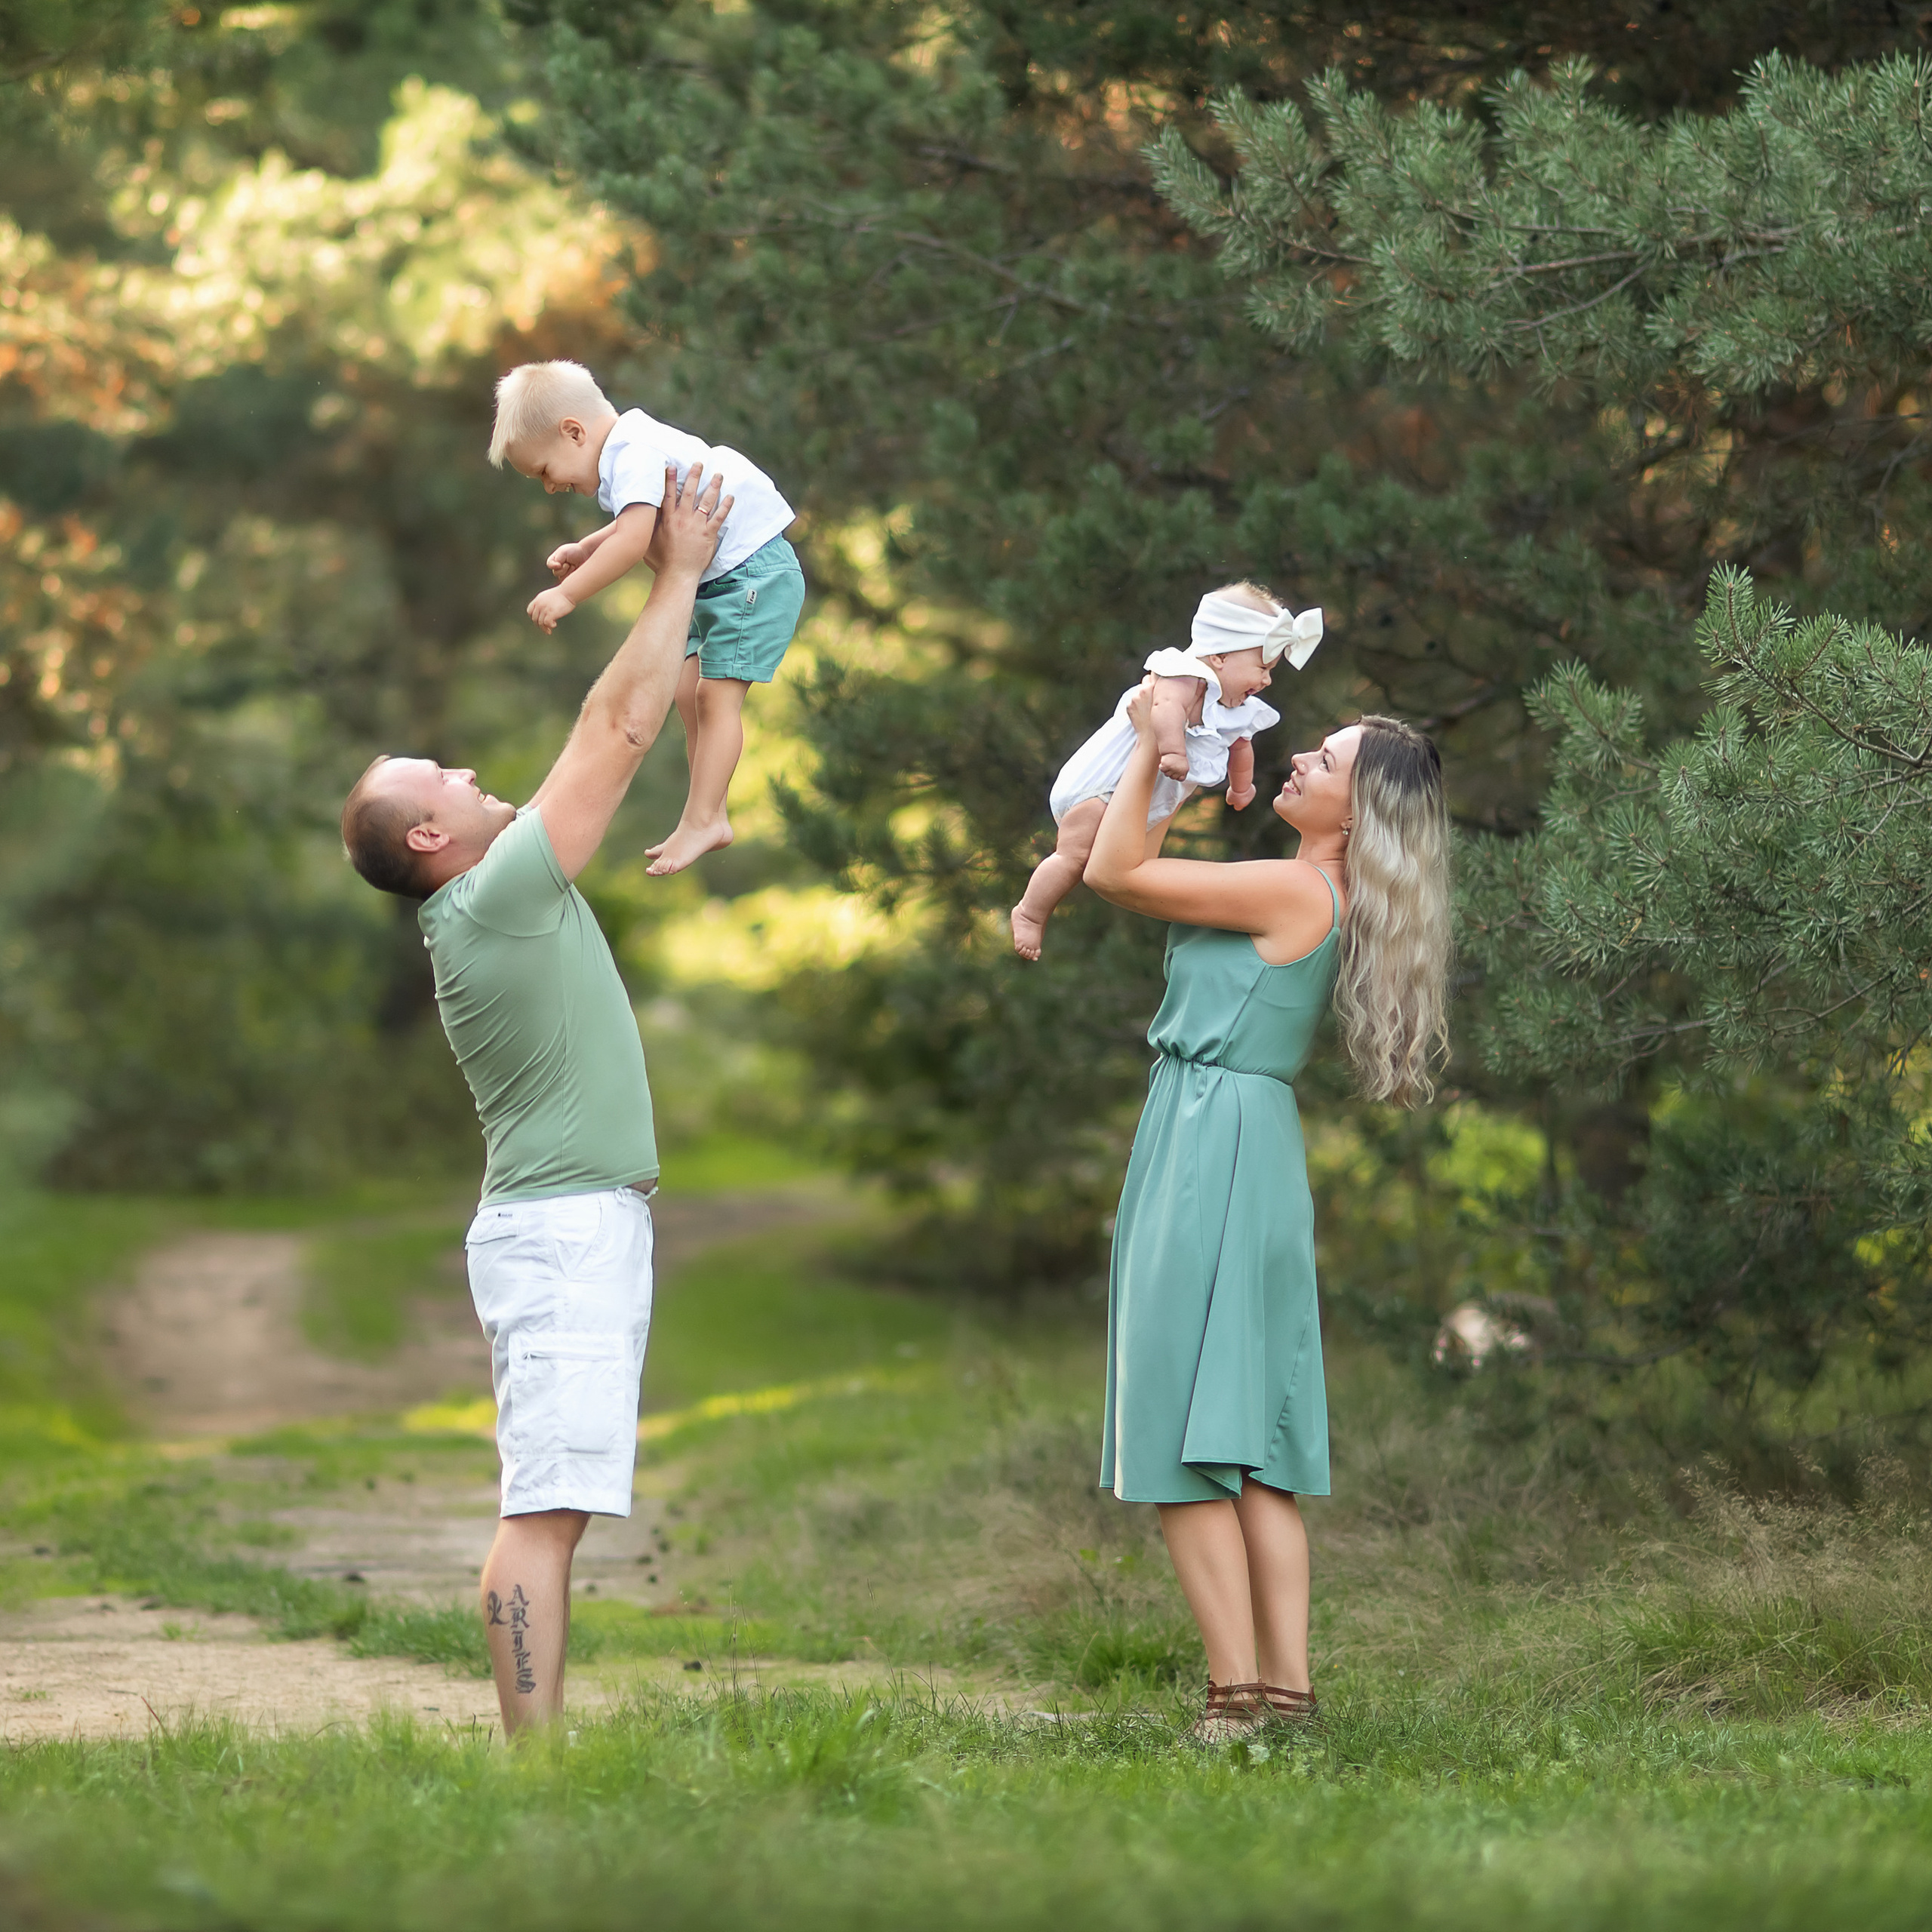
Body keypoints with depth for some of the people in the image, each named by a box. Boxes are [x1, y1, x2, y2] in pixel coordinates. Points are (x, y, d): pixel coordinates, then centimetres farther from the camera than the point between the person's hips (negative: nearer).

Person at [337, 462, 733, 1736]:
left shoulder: (497, 900, 14)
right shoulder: (495, 897, -12)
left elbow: (617, 740, 21)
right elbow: (615, 734, -10)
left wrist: (679, 609, 21)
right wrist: (678, 576, -2)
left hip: (582, 1221, 10)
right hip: (566, 1227, -10)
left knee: (554, 1506, 7)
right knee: (546, 1507, -14)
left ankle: (541, 1746, 6)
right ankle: (535, 1756, -18)